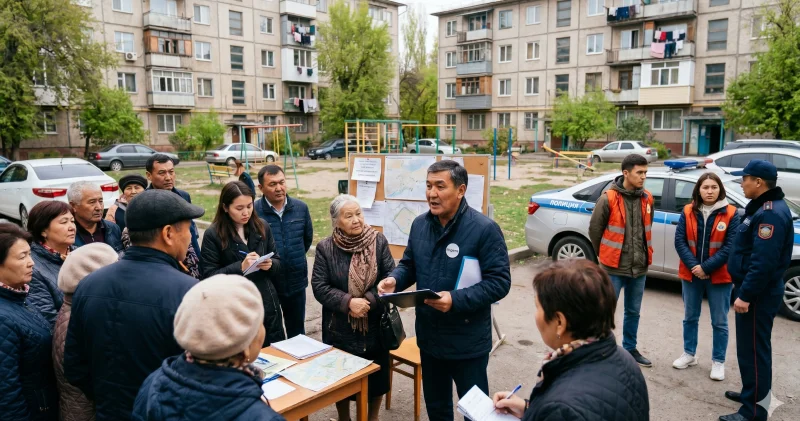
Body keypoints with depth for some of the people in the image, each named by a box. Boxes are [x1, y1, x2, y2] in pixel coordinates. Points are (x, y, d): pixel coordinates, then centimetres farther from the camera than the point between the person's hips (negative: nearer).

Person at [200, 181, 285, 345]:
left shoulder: (262, 227, 3)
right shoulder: (213, 234, -8)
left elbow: (278, 262, 10)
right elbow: (209, 276, -10)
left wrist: (270, 265, -12)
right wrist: (240, 267, -21)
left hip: (267, 303, 4)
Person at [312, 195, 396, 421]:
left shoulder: (379, 242, -5)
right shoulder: (325, 248, -7)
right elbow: (319, 286, -11)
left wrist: (369, 301, -21)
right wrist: (347, 302, -23)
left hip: (375, 325, 1)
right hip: (340, 329, 0)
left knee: (377, 377, 15)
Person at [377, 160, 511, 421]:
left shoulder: (484, 229, -19)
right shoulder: (420, 224, 0)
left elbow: (499, 281, -20)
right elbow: (409, 265, 12)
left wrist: (456, 300, -31)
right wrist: (394, 280, -11)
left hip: (468, 342, -5)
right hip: (428, 337, 6)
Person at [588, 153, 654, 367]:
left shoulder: (647, 199, 3)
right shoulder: (608, 198, -15)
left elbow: (647, 229, 15)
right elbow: (595, 229, -7)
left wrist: (643, 255, 15)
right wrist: (605, 256, 4)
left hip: (639, 267, 6)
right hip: (613, 267, -5)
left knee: (633, 311, 18)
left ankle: (630, 348, 34)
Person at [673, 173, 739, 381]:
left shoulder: (730, 214, -7)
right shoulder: (688, 211, -1)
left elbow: (730, 247, -12)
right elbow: (679, 241, -5)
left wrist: (706, 267, -17)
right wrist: (693, 266, -16)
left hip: (719, 276, -2)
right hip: (691, 274, 3)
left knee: (719, 322, 8)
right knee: (690, 317, 16)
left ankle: (718, 361, 23)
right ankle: (689, 354, 32)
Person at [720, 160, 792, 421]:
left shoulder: (771, 213, -21)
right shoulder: (764, 207, 13)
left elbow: (764, 262, -28)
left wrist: (745, 295, -25)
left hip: (758, 294, -11)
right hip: (755, 291, 11)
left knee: (753, 349, -3)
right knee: (749, 346, 20)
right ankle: (752, 393, 34)